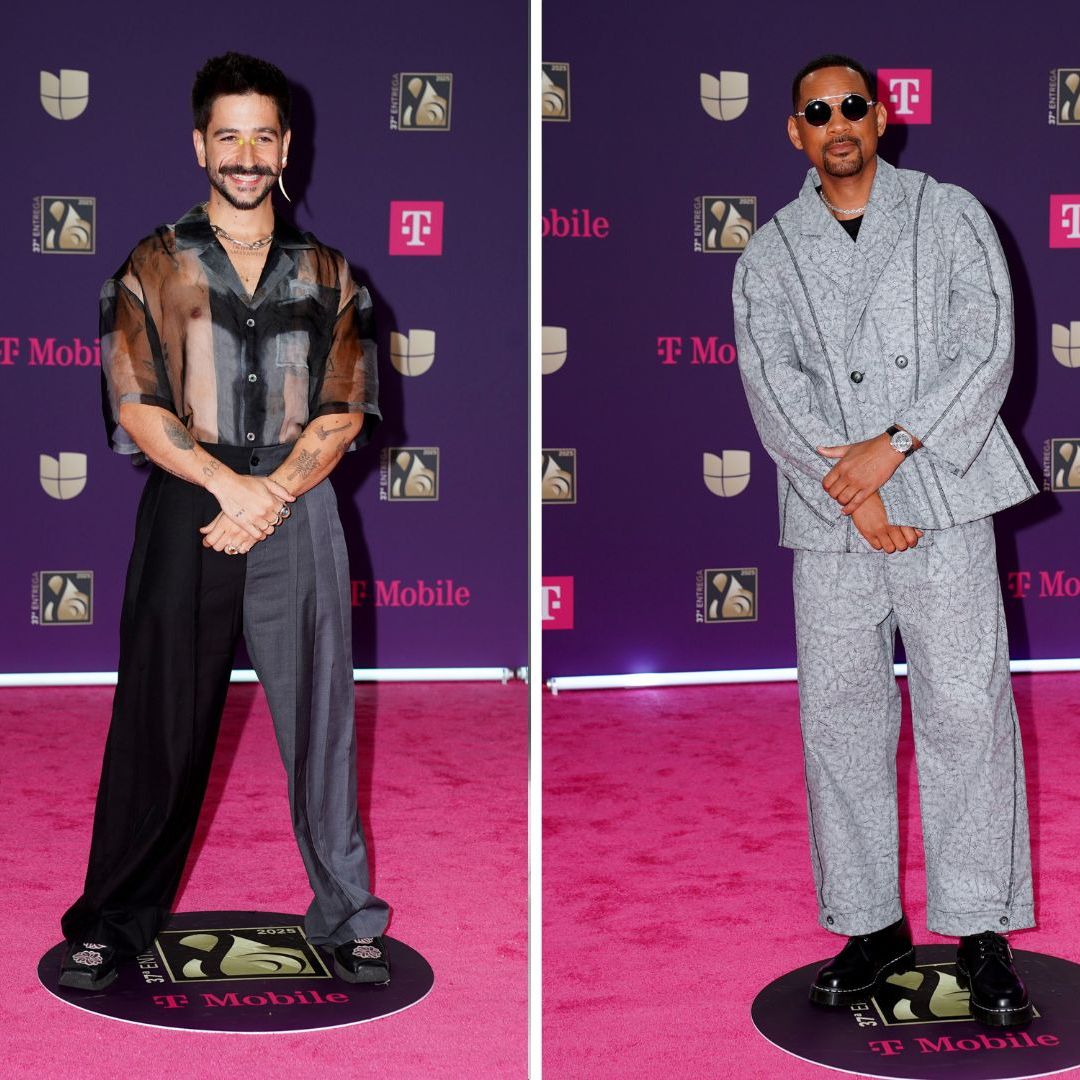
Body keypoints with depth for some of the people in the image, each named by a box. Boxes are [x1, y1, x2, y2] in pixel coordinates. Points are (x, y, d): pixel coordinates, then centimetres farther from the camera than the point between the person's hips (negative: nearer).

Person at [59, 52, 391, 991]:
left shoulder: (326, 274, 11)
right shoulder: (154, 268, 7)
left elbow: (345, 411, 3)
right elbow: (134, 406, -1)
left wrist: (269, 500, -11)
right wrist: (228, 483, -14)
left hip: (298, 517, 1)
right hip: (186, 516, -1)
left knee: (321, 721, 3)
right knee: (160, 727, 3)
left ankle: (347, 919, 14)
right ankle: (115, 923, 15)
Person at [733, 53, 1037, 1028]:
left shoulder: (950, 216, 8)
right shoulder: (769, 254, 11)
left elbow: (987, 350, -2)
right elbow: (773, 386, -1)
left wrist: (891, 448, -13)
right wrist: (853, 496, -13)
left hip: (945, 503, -2)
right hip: (828, 515, 2)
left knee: (967, 710, -4)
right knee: (841, 719, 4)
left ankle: (982, 933, 4)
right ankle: (872, 926, 15)